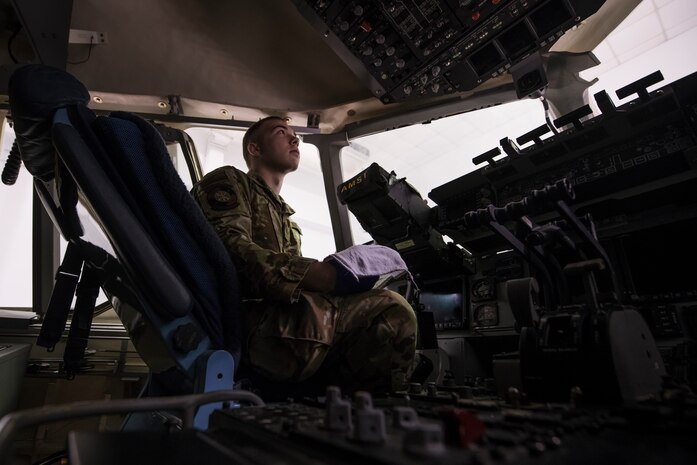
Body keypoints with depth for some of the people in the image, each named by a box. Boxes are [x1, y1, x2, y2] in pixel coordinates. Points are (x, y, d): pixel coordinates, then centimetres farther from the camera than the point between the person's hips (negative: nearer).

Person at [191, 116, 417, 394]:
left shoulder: (285, 218, 32)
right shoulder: (229, 182, 10)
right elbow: (231, 248, -12)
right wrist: (309, 273, -25)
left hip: (283, 317, 7)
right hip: (248, 321, -7)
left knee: (393, 311, -12)